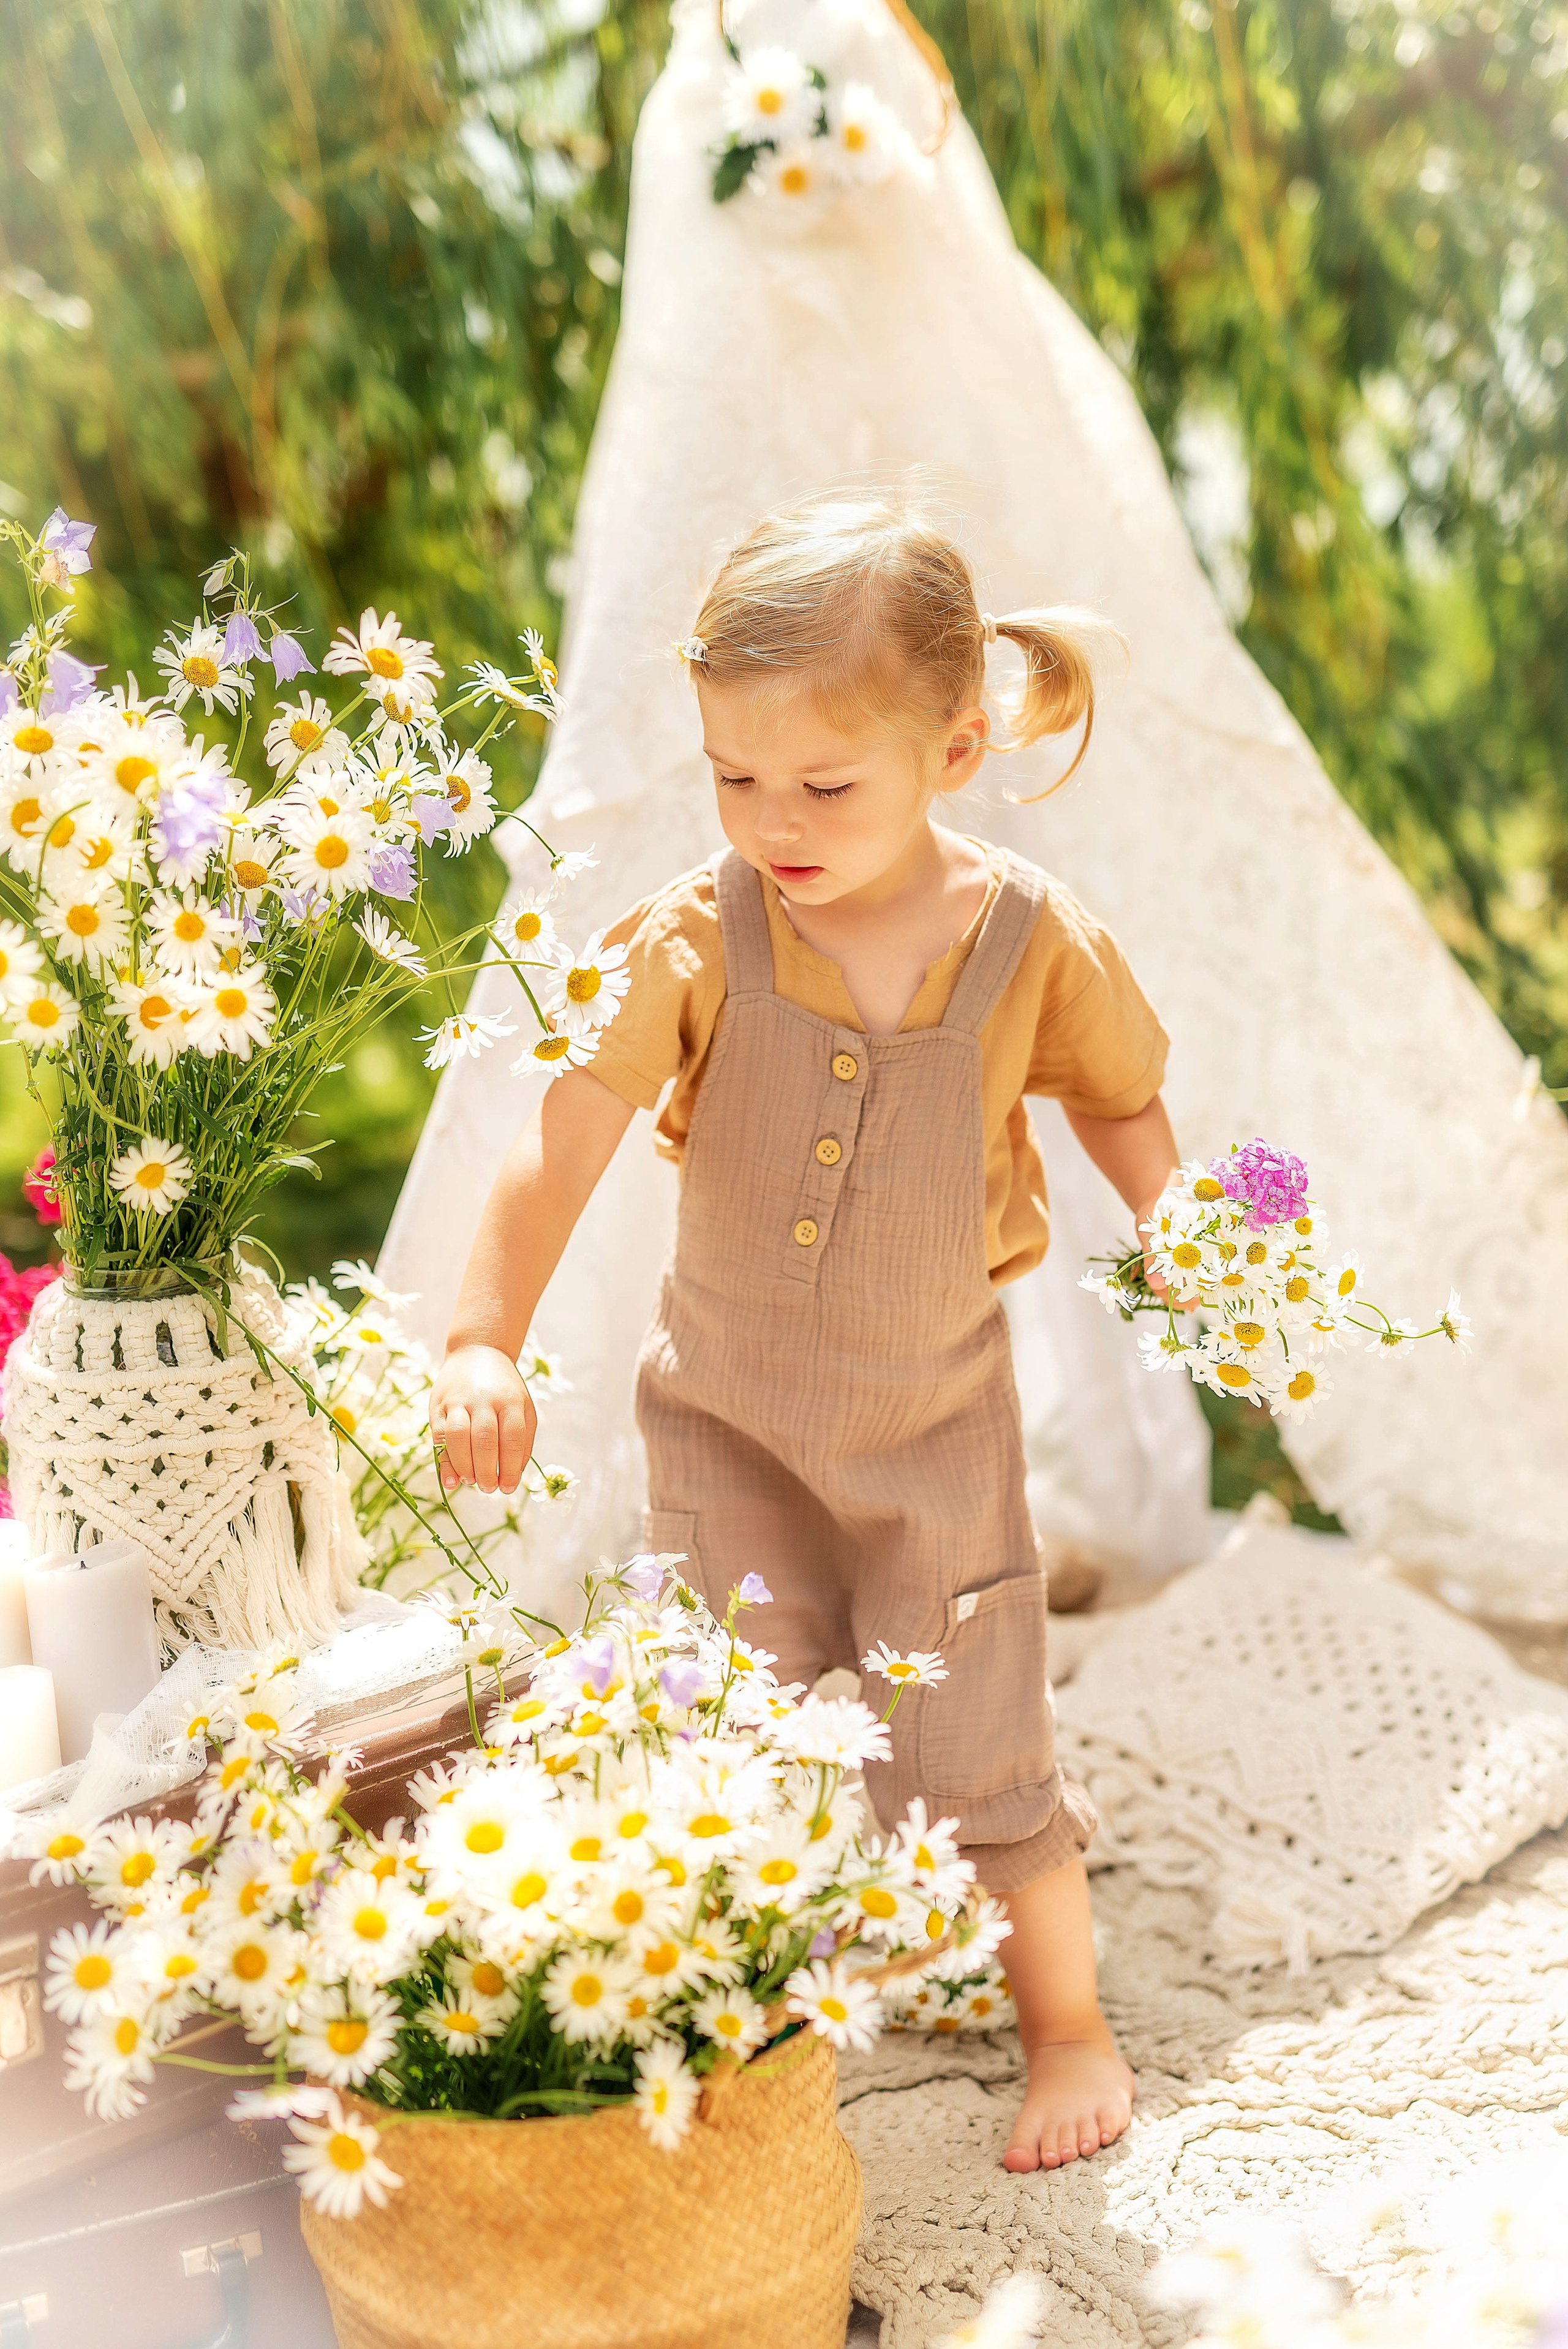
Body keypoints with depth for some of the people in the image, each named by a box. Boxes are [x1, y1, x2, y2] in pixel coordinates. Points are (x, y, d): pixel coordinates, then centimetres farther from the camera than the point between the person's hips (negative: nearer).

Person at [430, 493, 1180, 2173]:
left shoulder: (1034, 944, -16)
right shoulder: (696, 938, -18)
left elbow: (1119, 1101, 5)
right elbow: (563, 1134, -26)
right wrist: (483, 1339, -37)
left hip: (936, 1416, -1)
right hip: (727, 1407, 1)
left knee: (970, 1756, 5)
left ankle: (1067, 2023, 32)